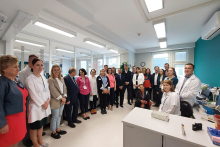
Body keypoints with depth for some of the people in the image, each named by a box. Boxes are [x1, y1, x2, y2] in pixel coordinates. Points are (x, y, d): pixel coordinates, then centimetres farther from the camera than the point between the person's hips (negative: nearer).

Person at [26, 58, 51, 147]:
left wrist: (48, 100, -5)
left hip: (45, 105, 6)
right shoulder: (30, 79, -12)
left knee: (41, 124, 20)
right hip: (36, 106, -6)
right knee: (34, 126, 10)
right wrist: (42, 103, -13)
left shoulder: (44, 78, 8)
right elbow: (33, 94, -16)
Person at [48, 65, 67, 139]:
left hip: (62, 100, 7)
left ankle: (58, 129, 35)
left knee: (59, 115, 18)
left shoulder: (62, 79, 10)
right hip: (55, 101, -7)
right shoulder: (50, 80, -12)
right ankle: (53, 132, 25)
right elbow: (53, 90, -19)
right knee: (55, 116, 5)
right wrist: (61, 98, -17)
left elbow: (64, 88, 8)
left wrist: (64, 97, -4)